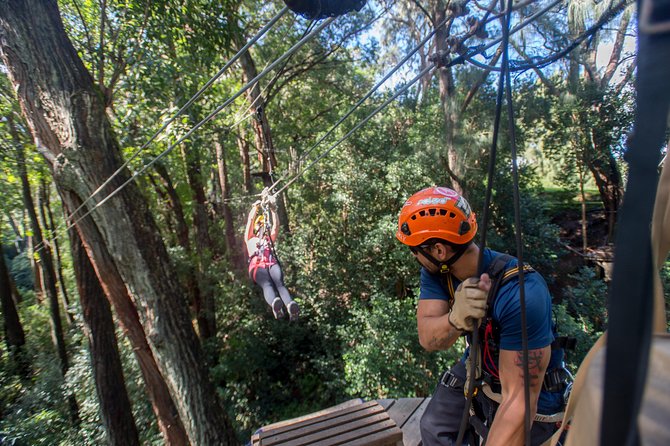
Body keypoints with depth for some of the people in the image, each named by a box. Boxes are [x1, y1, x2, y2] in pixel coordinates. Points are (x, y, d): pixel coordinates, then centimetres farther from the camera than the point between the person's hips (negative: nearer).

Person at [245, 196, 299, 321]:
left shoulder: (270, 239, 40)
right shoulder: (250, 239, 34)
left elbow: (276, 225, 26)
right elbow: (250, 221, 23)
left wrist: (273, 209, 17)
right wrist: (256, 207, 23)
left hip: (272, 264, 2)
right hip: (257, 265, -2)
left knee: (279, 283, -33)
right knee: (267, 285, -36)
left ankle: (291, 306, -63)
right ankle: (275, 304, -68)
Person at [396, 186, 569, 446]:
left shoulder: (521, 294, -36)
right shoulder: (435, 271, -16)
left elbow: (519, 400, -34)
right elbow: (427, 339, -24)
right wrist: (456, 319, -45)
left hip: (529, 391, -4)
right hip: (479, 370, 5)